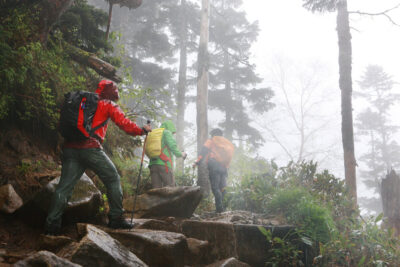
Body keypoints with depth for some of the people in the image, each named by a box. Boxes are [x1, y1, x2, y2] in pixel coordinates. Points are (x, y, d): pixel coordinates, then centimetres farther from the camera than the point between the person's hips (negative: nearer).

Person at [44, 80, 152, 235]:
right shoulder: (108, 105, 9)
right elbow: (125, 124, 5)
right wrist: (143, 130, 17)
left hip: (71, 147, 5)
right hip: (90, 147, -5)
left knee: (65, 185, 4)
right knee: (113, 179, 8)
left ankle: (52, 223, -2)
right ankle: (116, 218, 8)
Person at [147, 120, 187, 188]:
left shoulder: (153, 134, 25)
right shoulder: (166, 132, 5)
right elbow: (173, 146, -8)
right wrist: (180, 154, 10)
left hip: (153, 165, 7)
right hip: (164, 165, -7)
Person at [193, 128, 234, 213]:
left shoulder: (211, 141, 13)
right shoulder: (228, 144, 28)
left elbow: (204, 151, -1)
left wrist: (197, 162, -5)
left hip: (214, 166, -5)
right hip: (224, 168, 5)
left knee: (215, 187, -6)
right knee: (222, 188, 8)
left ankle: (219, 208, -16)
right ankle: (220, 208, 4)